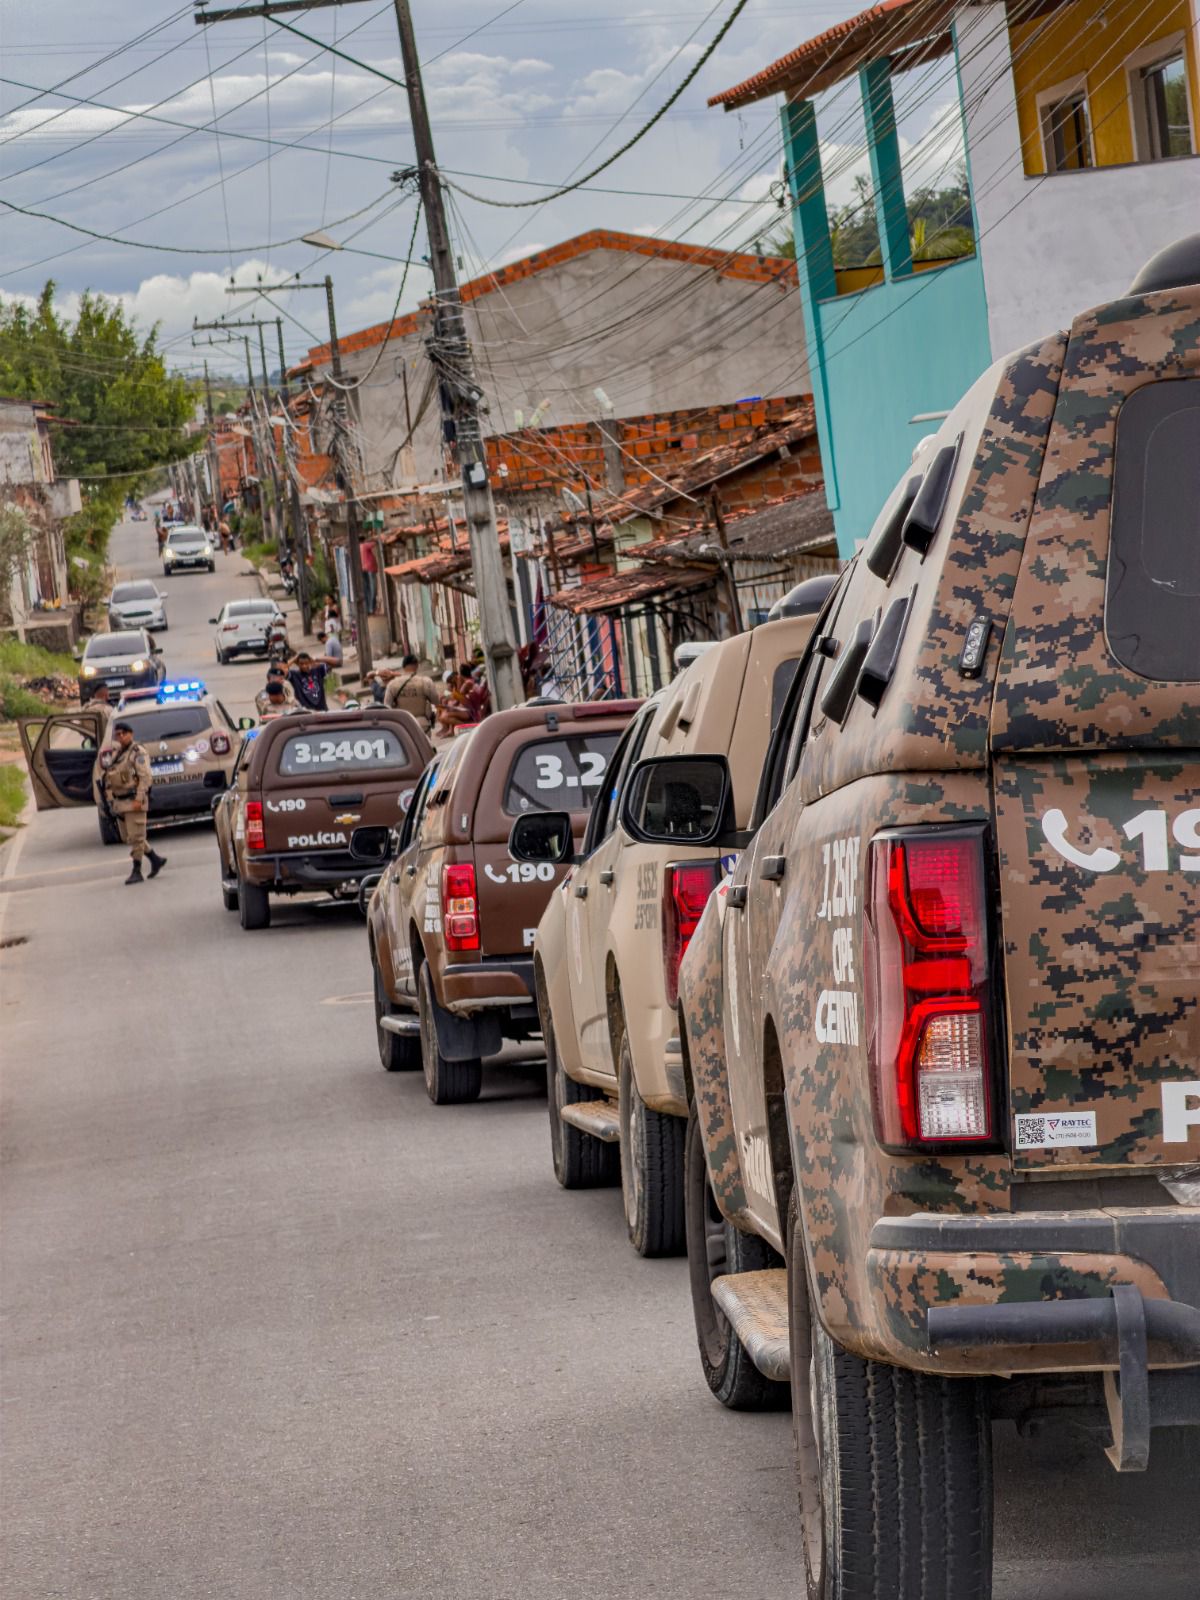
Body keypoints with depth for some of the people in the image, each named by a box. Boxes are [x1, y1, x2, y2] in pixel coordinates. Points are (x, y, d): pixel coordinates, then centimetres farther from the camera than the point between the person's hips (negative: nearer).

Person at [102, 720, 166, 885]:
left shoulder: (138, 753, -8)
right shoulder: (118, 754, 17)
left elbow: (145, 777, -16)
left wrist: (139, 799, -23)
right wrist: (112, 801, 15)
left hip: (134, 802, -9)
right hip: (120, 802, 9)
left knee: (135, 837, -7)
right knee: (128, 837, 11)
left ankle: (136, 872, -4)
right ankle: (156, 859, 21)